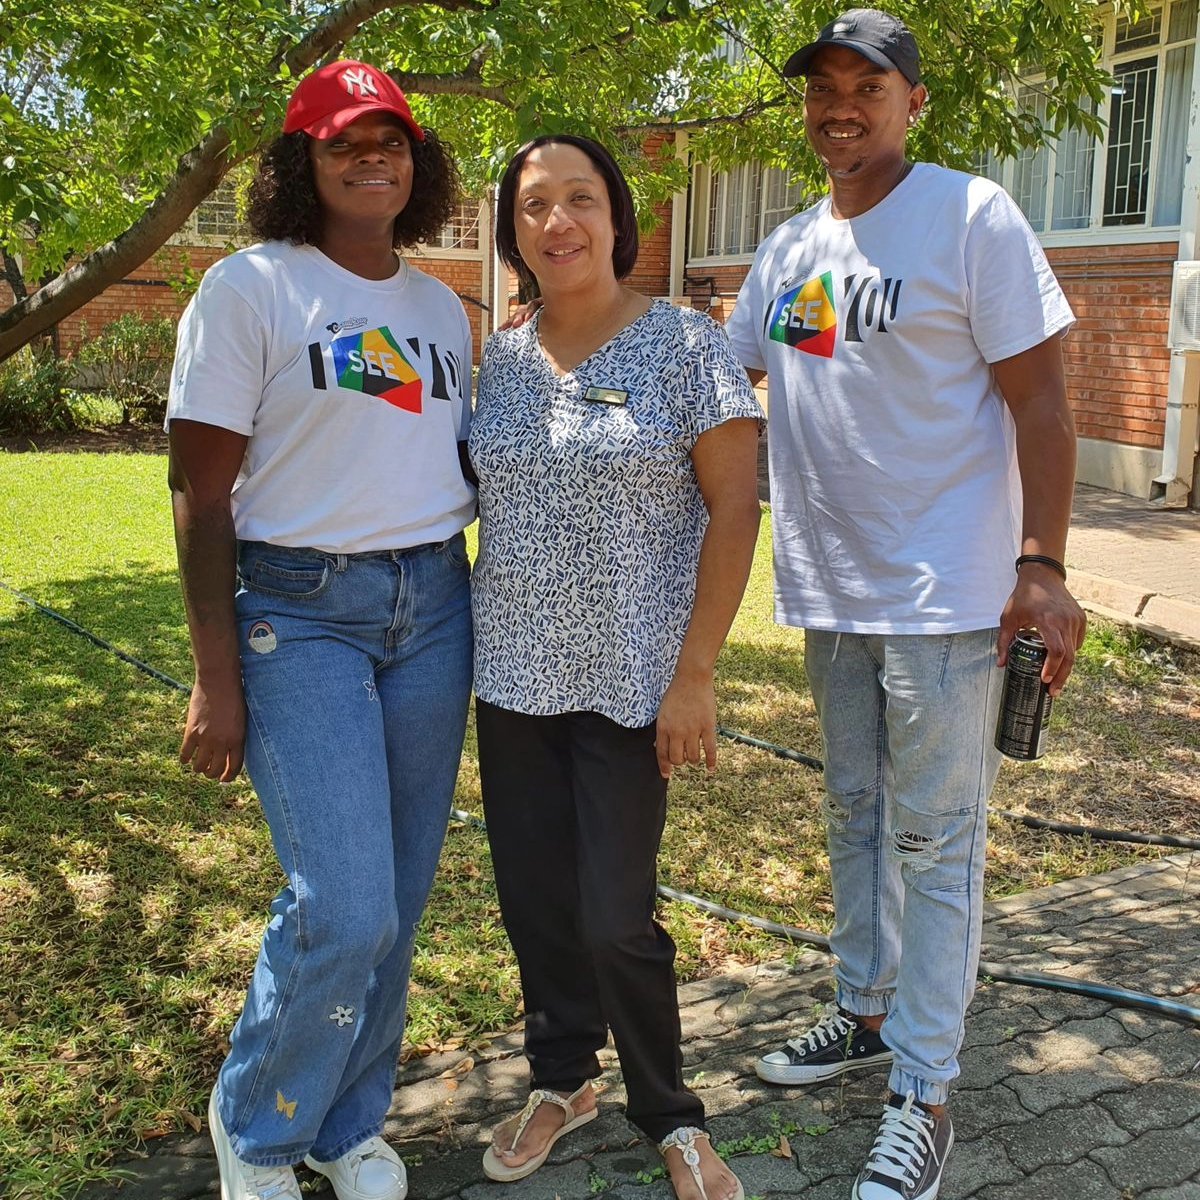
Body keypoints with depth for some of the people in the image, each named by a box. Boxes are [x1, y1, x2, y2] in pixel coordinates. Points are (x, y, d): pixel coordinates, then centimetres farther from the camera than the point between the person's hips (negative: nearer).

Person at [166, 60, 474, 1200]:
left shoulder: (441, 306, 13)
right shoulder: (249, 288, -3)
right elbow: (200, 490, -7)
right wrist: (216, 678, -11)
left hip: (433, 606, 5)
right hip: (299, 613, -5)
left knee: (397, 900, 8)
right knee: (344, 907, -9)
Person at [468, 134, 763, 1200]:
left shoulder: (684, 344, -7)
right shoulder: (503, 358, 7)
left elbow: (734, 510, -9)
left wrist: (694, 676, -14)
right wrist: (467, 646, 11)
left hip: (630, 681, -5)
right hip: (513, 672, 5)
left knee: (614, 914, -1)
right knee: (534, 897, 12)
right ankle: (562, 1080, 36)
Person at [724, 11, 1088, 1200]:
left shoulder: (971, 217, -8)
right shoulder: (788, 248, 10)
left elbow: (1039, 399, -11)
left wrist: (1042, 564, -18)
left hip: (945, 593, -6)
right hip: (830, 587, 7)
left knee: (934, 842, 0)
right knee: (854, 814, 18)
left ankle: (922, 1098, 12)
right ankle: (867, 1013, 36)